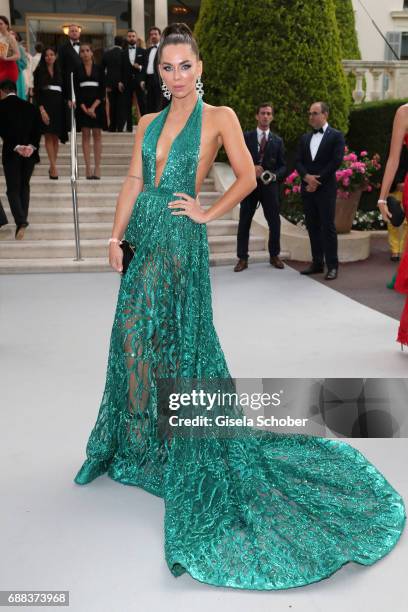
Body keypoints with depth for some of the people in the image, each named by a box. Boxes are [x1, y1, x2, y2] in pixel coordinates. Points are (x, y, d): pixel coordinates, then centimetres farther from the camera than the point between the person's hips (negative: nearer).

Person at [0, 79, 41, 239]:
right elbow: (38, 129, 1)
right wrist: (32, 146, -10)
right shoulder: (30, 107, 10)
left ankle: (21, 222, -16)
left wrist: (16, 147, -17)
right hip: (30, 152, 4)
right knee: (24, 186, 18)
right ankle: (22, 221, 20)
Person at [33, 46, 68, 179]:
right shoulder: (39, 71, 5)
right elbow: (36, 91, -2)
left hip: (58, 105, 3)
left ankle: (52, 167, 7)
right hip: (45, 105, -3)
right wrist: (41, 109, -13)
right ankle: (54, 167, -14)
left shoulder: (59, 72, 16)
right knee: (48, 136, -10)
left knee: (56, 138, 2)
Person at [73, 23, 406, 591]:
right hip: (143, 239, 6)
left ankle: (175, 447, 16)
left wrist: (207, 213, -4)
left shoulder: (219, 116, -1)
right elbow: (133, 183, 11)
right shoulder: (148, 122, 15)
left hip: (179, 241, -6)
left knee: (172, 341, -1)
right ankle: (137, 441, 30)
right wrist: (116, 236, 3)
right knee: (135, 339, 11)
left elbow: (247, 177, -6)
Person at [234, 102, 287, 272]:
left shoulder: (277, 141, 10)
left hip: (269, 186, 1)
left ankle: (274, 256, 20)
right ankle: (242, 258, 8)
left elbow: (283, 166, 8)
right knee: (244, 223, 1)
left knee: (274, 222, 4)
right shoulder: (245, 137, 6)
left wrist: (274, 175, -13)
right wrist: (251, 168, -16)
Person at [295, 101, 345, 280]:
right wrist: (307, 176, -11)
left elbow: (336, 162, -9)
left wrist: (317, 181, -12)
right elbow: (298, 162, 8)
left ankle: (332, 266, 0)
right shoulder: (305, 138, 15)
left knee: (327, 227, -6)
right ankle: (317, 263, 13)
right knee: (312, 227, 6)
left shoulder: (336, 136, 0)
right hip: (307, 188, 5)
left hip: (326, 189, -5)